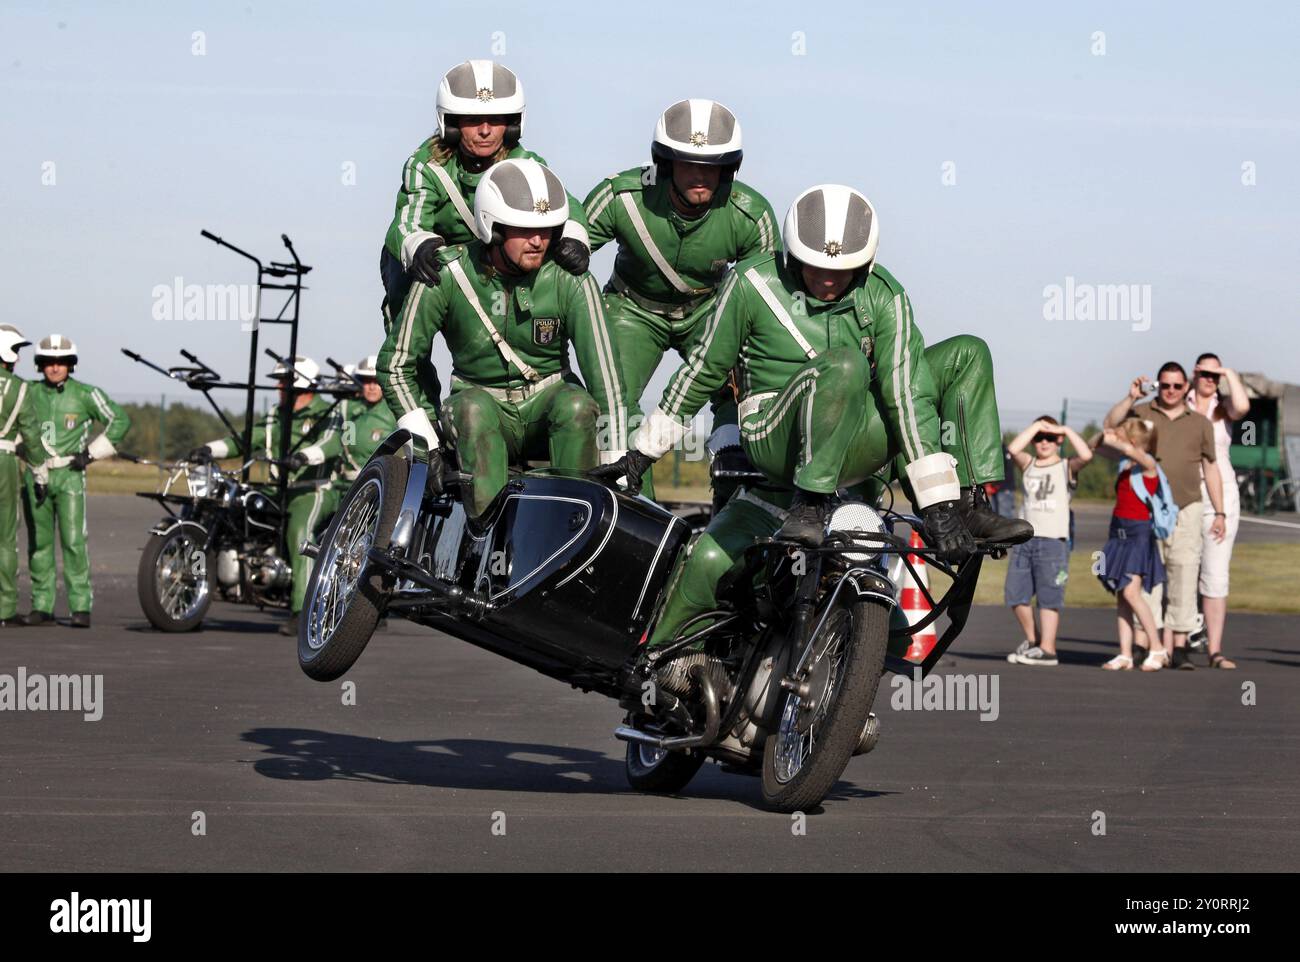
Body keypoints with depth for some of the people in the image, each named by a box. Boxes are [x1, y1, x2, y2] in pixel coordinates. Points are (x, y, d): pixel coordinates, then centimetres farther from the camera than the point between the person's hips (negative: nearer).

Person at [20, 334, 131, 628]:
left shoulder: (85, 394, 0)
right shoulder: (31, 394, 10)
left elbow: (119, 420, 4)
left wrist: (92, 453, 0)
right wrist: (27, 455, 11)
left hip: (69, 475, -4)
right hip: (36, 475, 4)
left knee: (73, 540, -11)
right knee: (39, 542, 4)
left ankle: (81, 606, -10)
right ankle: (42, 607, 7)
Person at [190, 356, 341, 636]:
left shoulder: (326, 413, -3)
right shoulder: (277, 416, 20)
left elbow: (330, 443, -23)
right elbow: (246, 440, 14)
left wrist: (303, 457, -44)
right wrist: (210, 449, -3)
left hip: (314, 490, -8)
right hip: (280, 490, 8)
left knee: (297, 533, -32)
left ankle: (301, 612, -36)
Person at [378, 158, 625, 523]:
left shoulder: (571, 281, -12)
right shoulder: (446, 274, -12)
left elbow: (603, 370, -16)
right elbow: (396, 365, -4)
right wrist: (428, 442, -13)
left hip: (545, 404, 1)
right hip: (482, 398, -1)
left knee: (576, 406, -33)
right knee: (473, 408, -35)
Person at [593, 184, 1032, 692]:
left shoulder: (884, 297, -5)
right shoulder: (752, 284, -8)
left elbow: (906, 395, -15)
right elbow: (702, 370, 2)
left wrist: (938, 501, -24)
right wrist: (642, 449, 6)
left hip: (856, 443, 4)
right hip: (774, 436, -4)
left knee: (966, 354, -7)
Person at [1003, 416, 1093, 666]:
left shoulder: (1066, 467, 4)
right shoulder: (1028, 464, 12)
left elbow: (1086, 455, -16)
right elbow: (1013, 449, -8)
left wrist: (1066, 430, -6)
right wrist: (1036, 426, -2)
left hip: (1053, 541, -4)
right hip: (1024, 539, 4)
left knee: (1048, 596, -5)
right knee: (1016, 594, 4)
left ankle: (1047, 649, -3)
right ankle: (1032, 640, 22)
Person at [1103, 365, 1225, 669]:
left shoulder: (1200, 423, 14)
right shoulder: (1142, 413, 10)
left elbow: (1211, 470, 16)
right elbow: (1109, 425, -8)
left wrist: (1219, 513, 11)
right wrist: (1131, 397, -14)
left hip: (1186, 510, 0)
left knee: (1184, 578, -8)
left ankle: (1180, 647, -8)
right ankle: (1161, 646, 0)